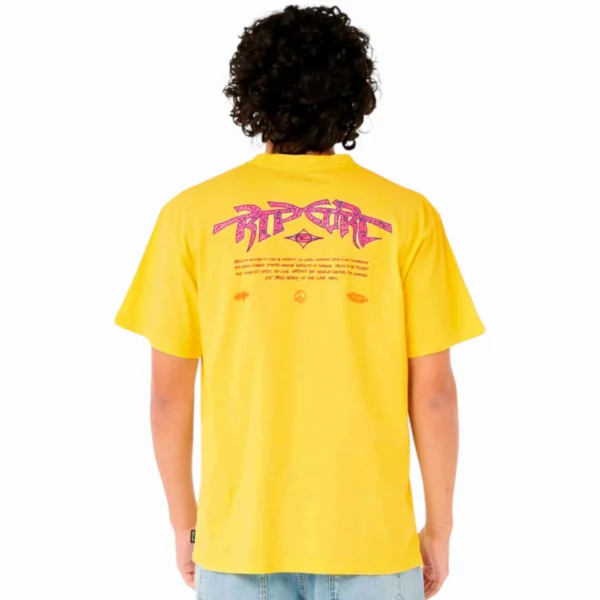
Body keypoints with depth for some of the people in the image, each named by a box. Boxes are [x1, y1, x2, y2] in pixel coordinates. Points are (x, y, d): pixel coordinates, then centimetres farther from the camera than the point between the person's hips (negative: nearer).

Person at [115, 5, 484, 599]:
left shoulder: (193, 213, -5)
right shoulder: (406, 215, -6)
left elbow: (169, 391, -2)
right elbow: (433, 390, -5)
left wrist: (184, 524, 10)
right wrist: (439, 529, 6)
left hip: (239, 539, 1)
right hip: (371, 538, 0)